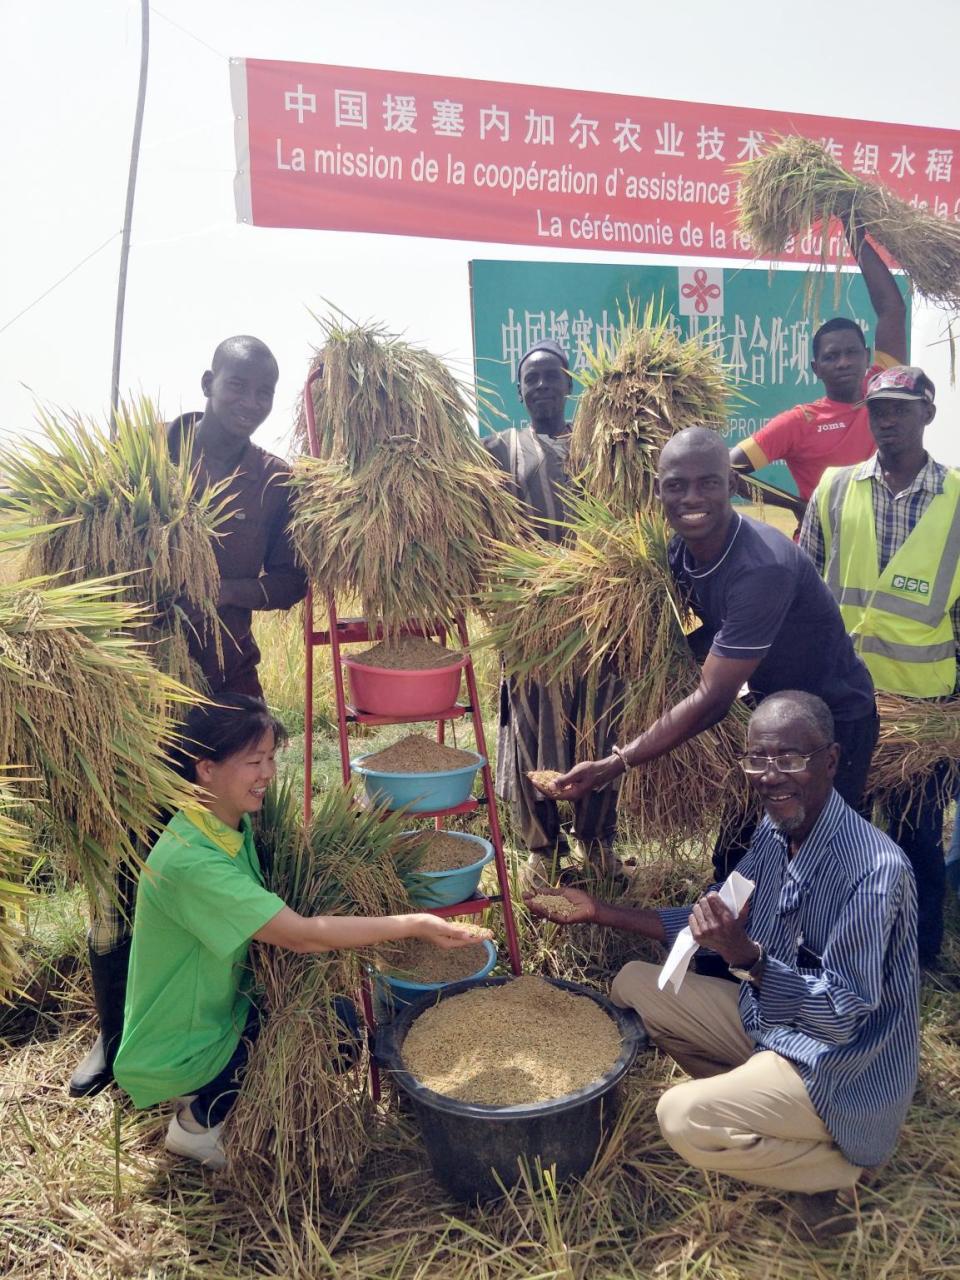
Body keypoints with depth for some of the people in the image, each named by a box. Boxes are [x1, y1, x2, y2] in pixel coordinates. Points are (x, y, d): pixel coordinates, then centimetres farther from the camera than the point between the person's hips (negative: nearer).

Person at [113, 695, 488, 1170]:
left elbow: (275, 924, 5)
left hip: (216, 1011, 8)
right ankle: (199, 1122, 6)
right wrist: (414, 925, -30)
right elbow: (301, 936, -33)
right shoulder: (190, 862, -33)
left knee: (335, 1013, 0)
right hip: (176, 1054, -8)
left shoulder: (234, 827, -4)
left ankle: (209, 1103, 13)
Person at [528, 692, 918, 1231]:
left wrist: (746, 956, -43)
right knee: (634, 985, 3)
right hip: (769, 1015, 8)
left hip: (844, 1065, -7)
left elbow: (843, 1012, -28)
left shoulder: (875, 869, -30)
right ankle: (749, 1102, 8)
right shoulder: (776, 831, -5)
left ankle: (840, 1166, 1)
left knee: (684, 1117, -24)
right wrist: (602, 911, 1)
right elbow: (716, 926, 4)